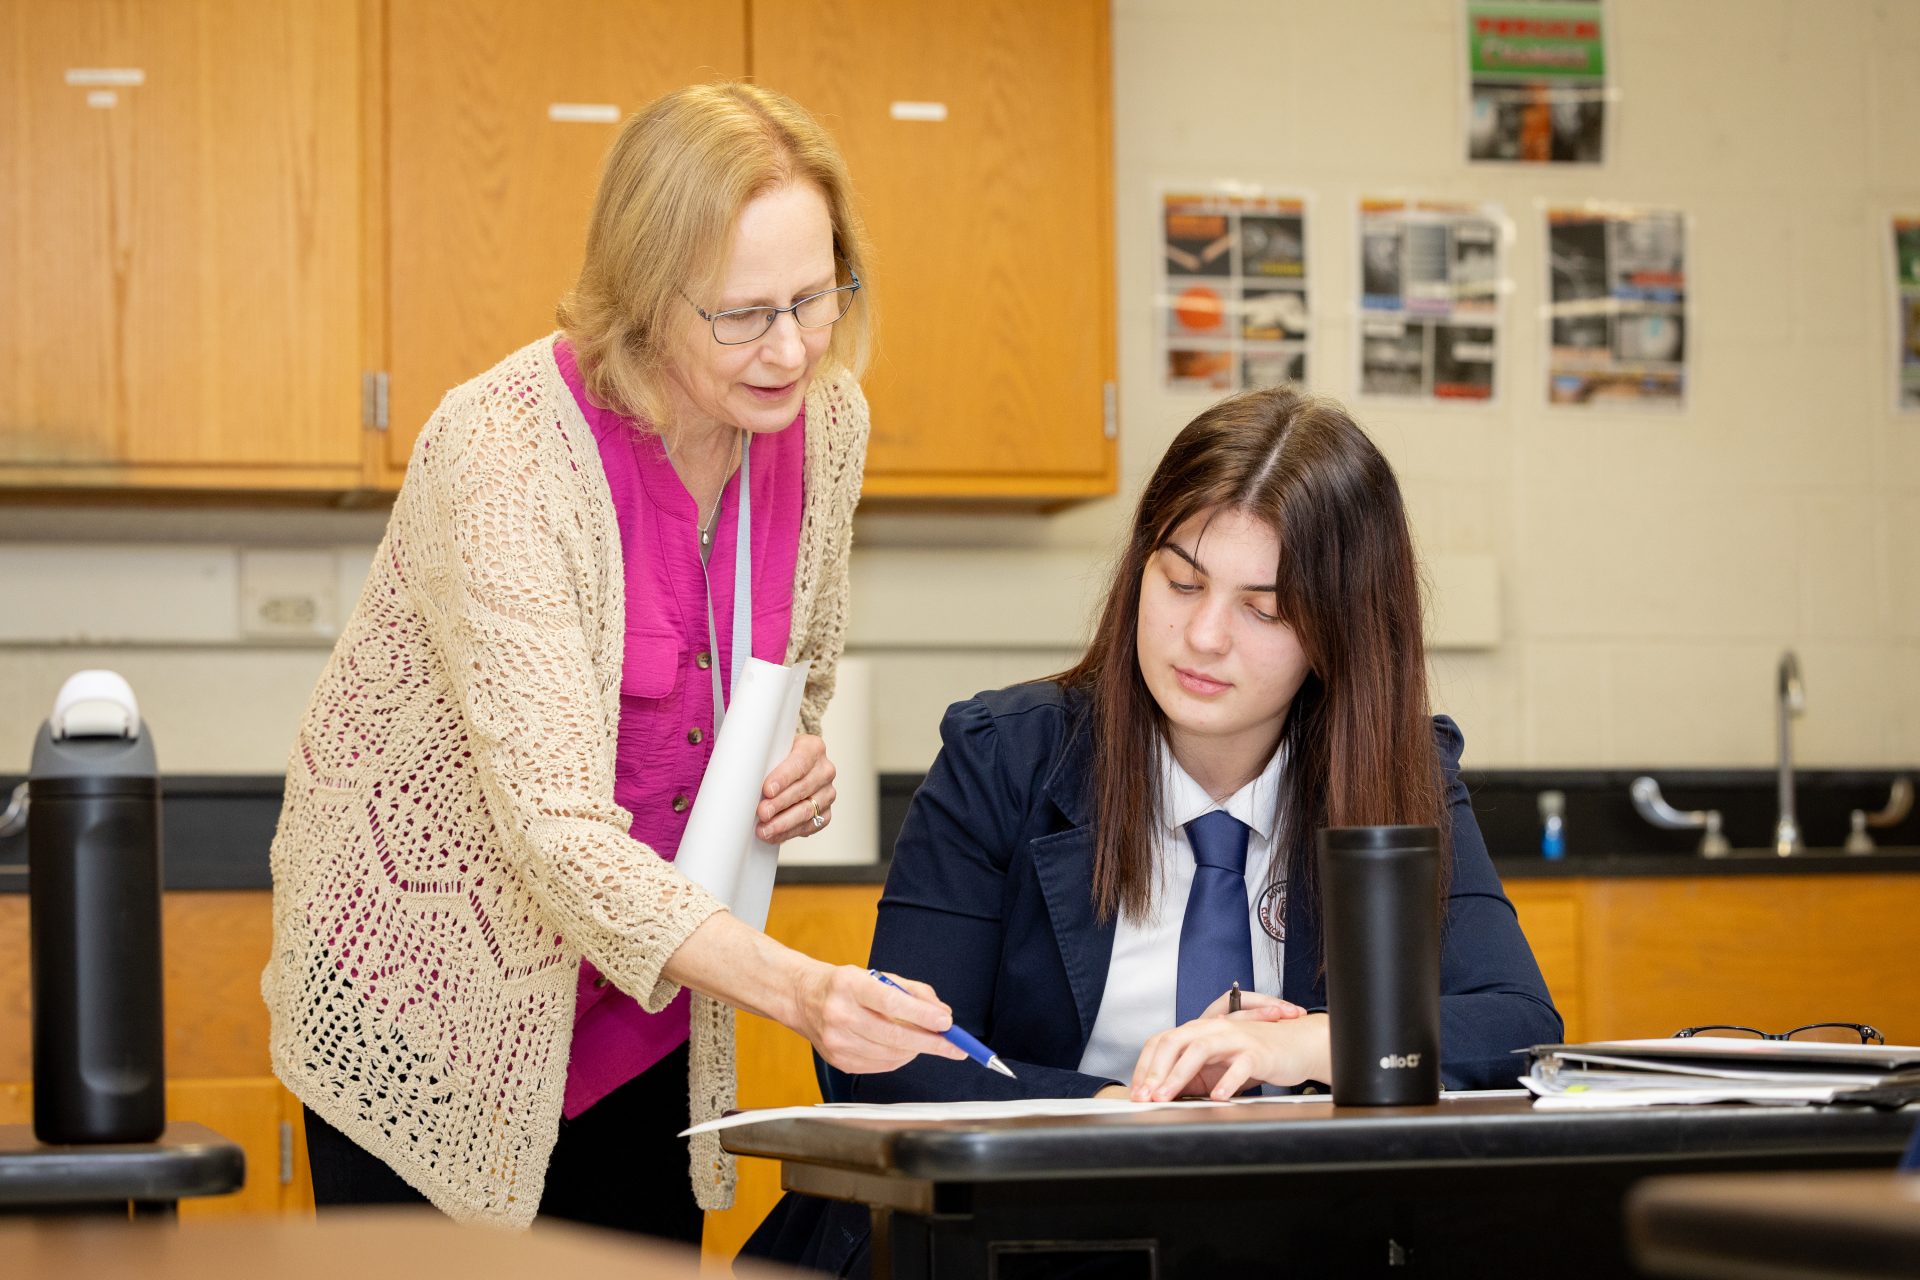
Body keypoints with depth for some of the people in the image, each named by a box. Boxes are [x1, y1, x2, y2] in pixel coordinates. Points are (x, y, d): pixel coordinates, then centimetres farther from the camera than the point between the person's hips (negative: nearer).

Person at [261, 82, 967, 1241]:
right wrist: (797, 990, -46)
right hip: (432, 998, -5)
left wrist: (800, 758, -10)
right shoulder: (502, 451, -27)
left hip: (646, 1000, 5)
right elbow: (557, 832, -33)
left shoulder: (825, 420, -7)